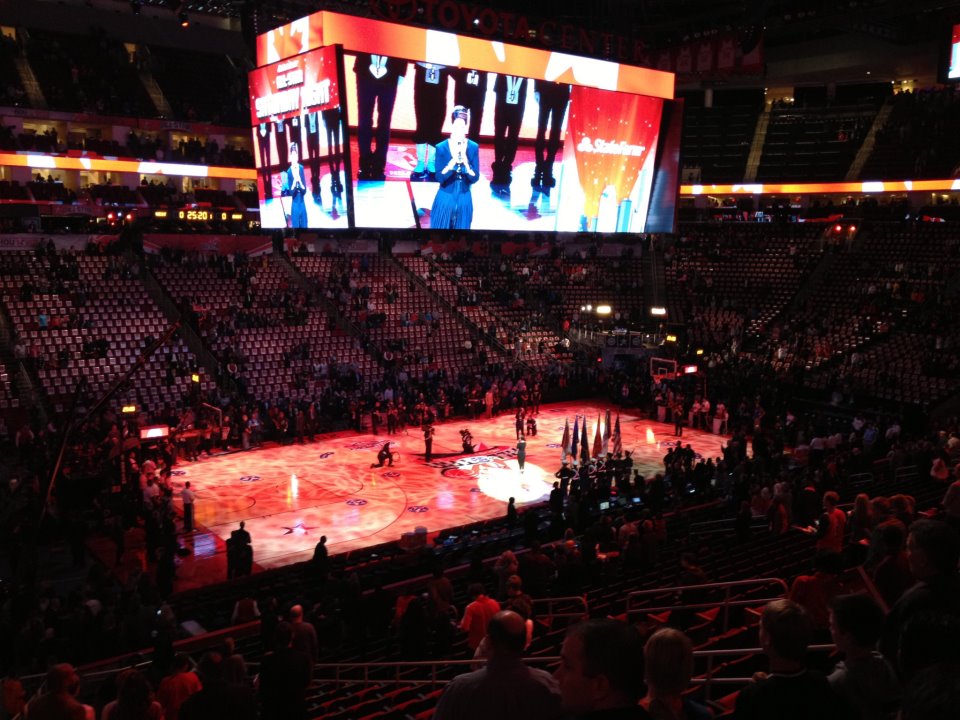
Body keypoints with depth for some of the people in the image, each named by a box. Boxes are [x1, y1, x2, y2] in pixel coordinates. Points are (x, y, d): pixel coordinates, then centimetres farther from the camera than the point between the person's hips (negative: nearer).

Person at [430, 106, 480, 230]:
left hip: (464, 200, 2)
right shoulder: (442, 147, -10)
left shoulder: (473, 147, -5)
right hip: (445, 199, -2)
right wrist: (454, 160, -29)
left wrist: (465, 161, -25)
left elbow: (475, 178, -8)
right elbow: (439, 177, -16)